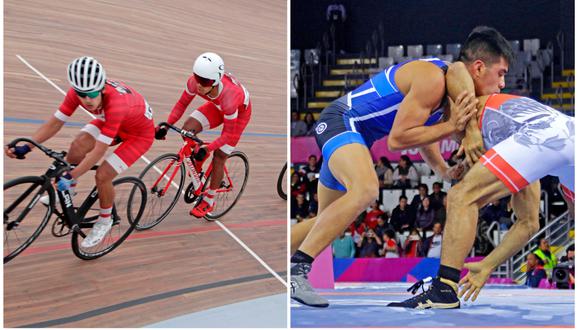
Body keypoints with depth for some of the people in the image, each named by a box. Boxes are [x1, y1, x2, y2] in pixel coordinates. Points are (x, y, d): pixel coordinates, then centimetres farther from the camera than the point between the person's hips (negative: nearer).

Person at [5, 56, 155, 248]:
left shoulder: (115, 104, -43)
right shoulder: (79, 91, -25)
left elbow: (98, 151, -39)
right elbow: (55, 123, -16)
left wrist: (70, 176, -38)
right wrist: (25, 147, -26)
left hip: (140, 133, -6)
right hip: (109, 121, 6)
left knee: (102, 175, -17)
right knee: (78, 146, -16)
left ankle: (105, 221, 10)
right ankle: (68, 189, 12)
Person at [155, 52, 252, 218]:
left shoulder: (229, 95, -44)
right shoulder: (195, 82, -32)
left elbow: (229, 133, -33)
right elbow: (181, 104, -14)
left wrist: (207, 149, -41)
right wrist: (166, 126, -24)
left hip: (240, 111, -5)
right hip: (218, 106, 5)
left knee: (218, 157, -4)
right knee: (187, 130, -17)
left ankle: (209, 201, 18)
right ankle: (196, 181, -1)